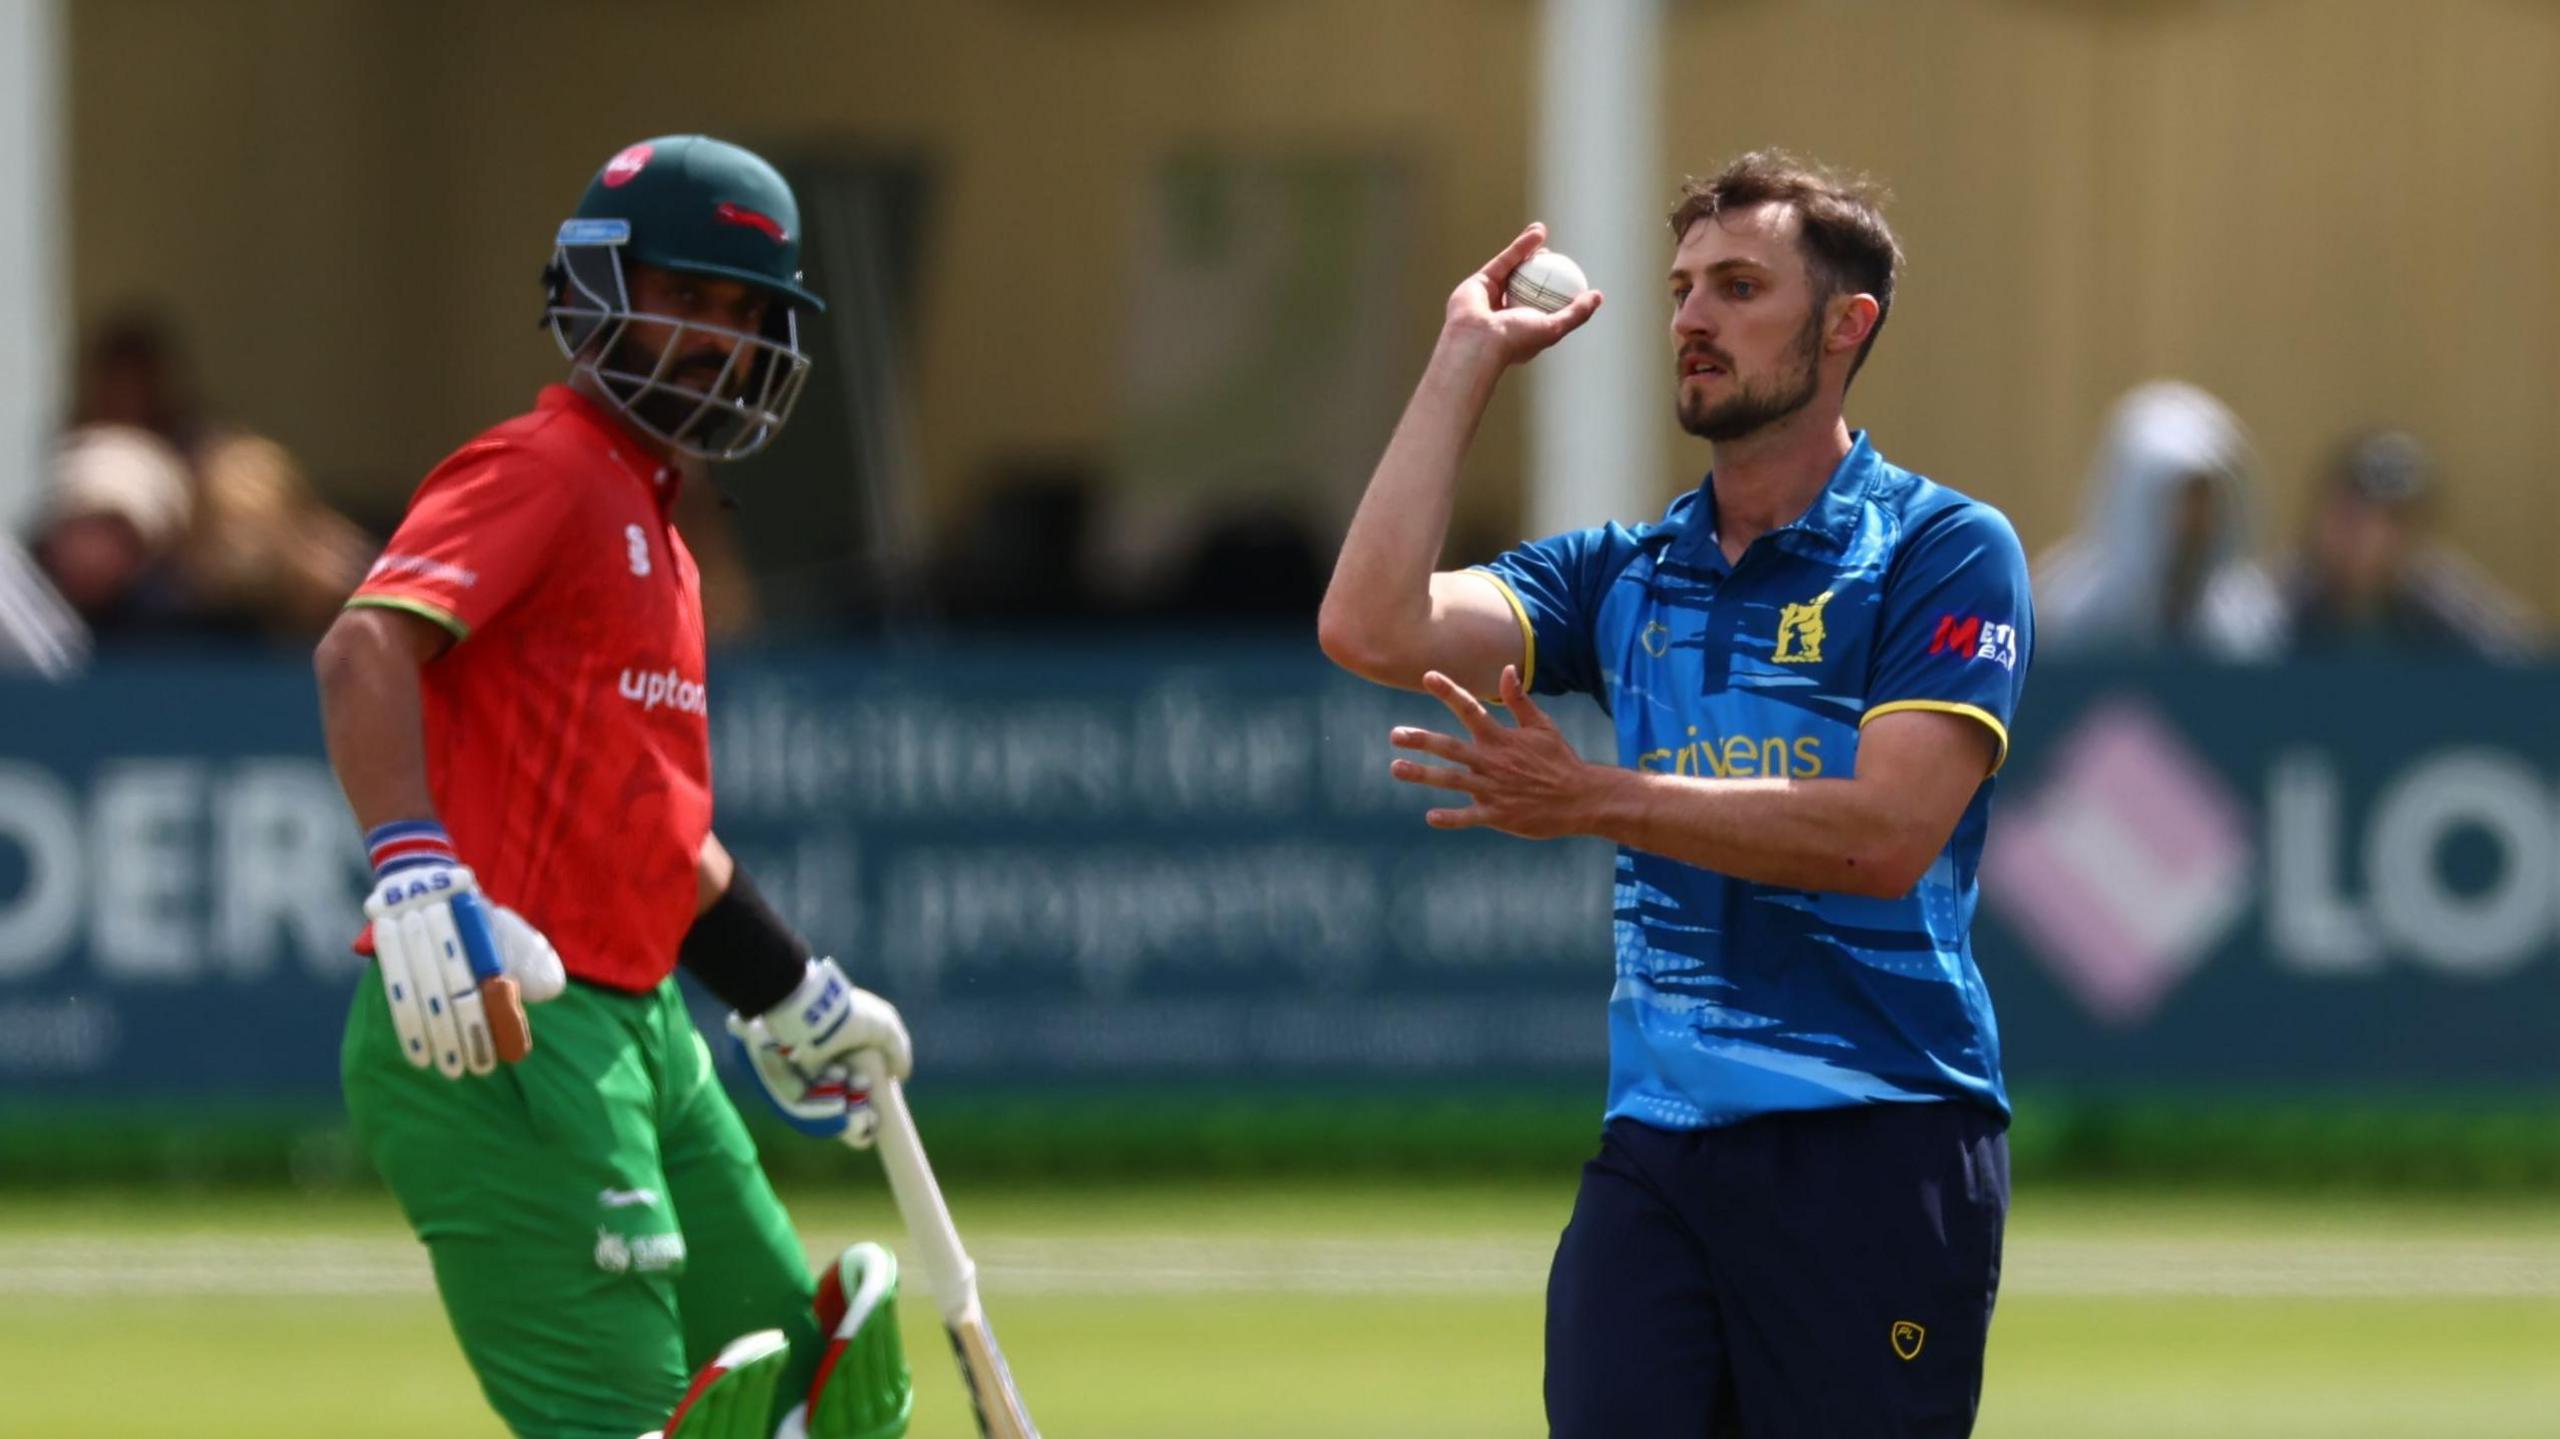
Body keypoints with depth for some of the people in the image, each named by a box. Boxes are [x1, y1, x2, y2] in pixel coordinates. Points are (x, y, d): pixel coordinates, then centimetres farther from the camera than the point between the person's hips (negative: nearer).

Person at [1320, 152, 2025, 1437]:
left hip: (1872, 1144, -4)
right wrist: (1465, 361, 6)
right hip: (1655, 1140, 4)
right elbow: (1372, 629, 1)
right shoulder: (1623, 574, 15)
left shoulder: (1945, 551, -1)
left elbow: (1886, 835, -13)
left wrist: (1596, 800, -16)